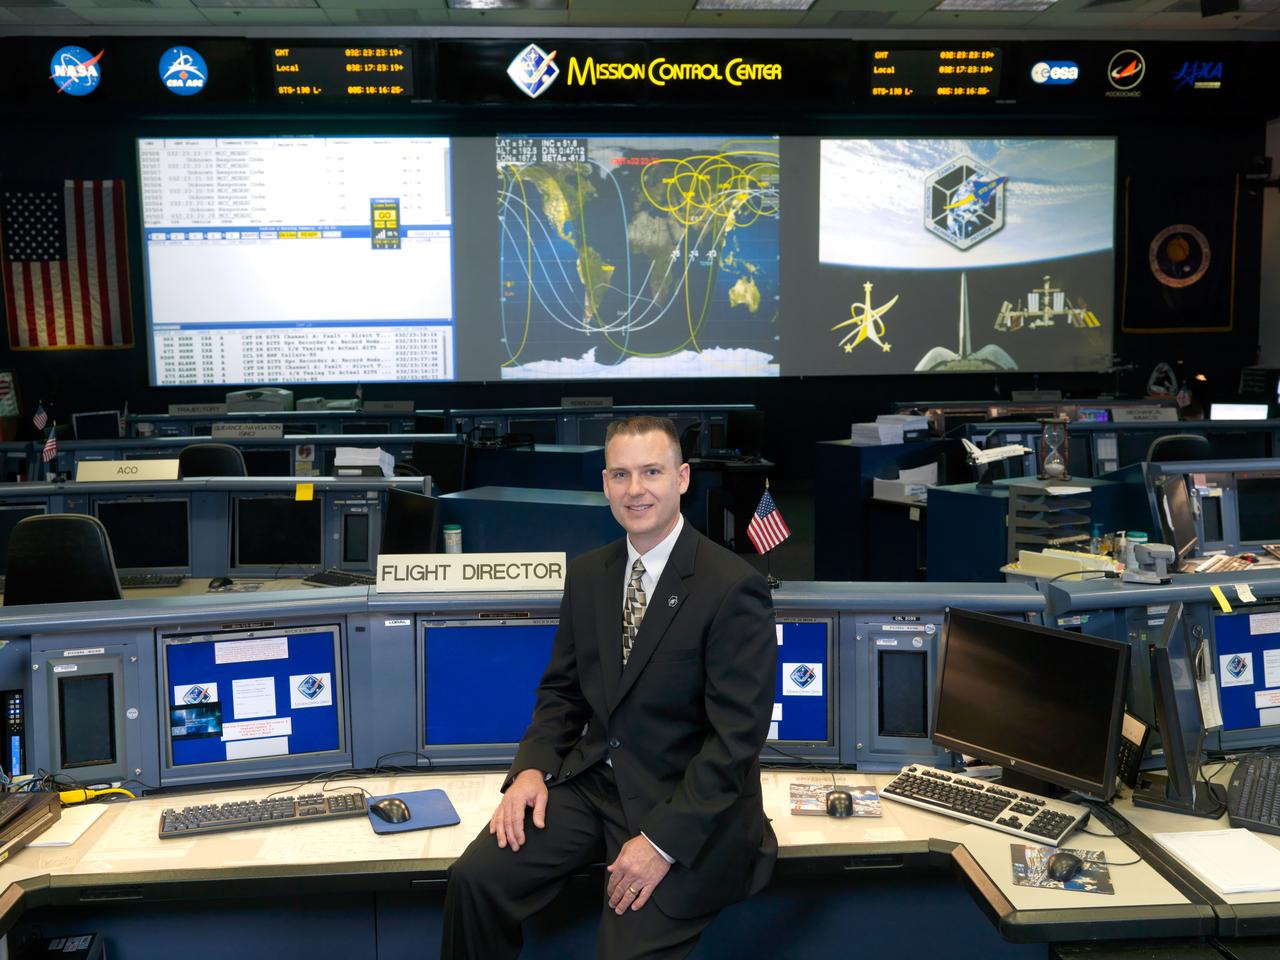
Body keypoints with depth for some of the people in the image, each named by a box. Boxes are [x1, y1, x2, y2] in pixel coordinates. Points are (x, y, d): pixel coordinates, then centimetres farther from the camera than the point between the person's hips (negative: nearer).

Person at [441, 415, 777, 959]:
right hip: (593, 780, 5)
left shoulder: (734, 587, -15)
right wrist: (532, 768, -6)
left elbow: (738, 736, -17)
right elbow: (562, 689, 12)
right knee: (475, 878, -12)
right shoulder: (587, 574, 6)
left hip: (687, 804, -5)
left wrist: (663, 841, -21)